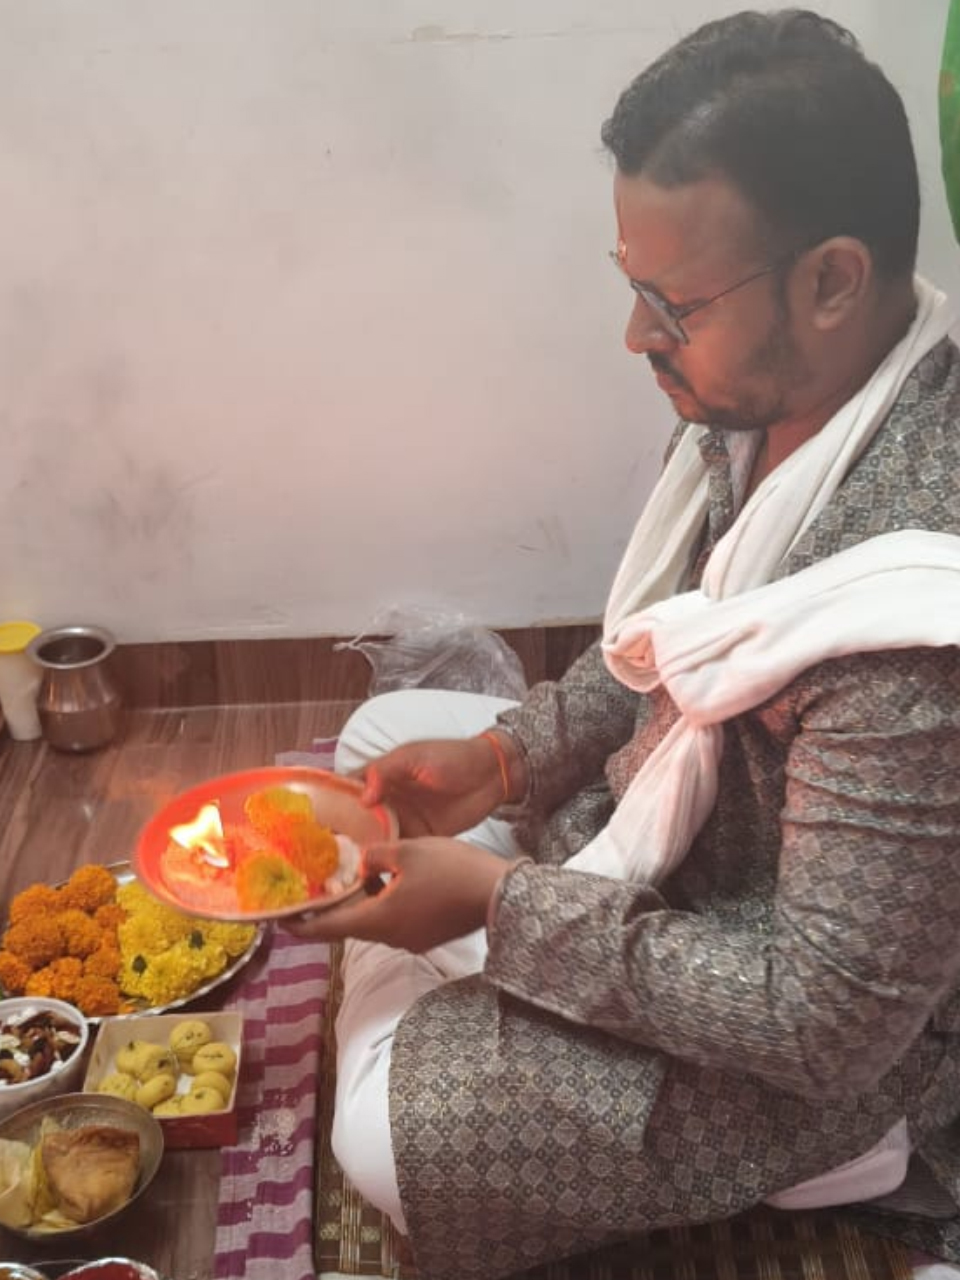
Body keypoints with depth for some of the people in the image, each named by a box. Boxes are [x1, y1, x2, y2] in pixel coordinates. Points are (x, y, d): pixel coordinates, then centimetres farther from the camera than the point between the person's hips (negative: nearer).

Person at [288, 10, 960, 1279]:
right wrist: (503, 756, -7)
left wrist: (498, 901, -25)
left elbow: (830, 1018, -31)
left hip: (845, 1030, -8)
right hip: (692, 814, 8)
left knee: (388, 1128, -17)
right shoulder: (768, 387, -11)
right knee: (385, 735, 10)